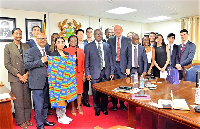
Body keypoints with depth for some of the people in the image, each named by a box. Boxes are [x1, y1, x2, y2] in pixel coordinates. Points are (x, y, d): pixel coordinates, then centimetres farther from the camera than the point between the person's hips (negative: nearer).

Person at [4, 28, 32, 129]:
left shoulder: (26, 46, 9)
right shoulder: (8, 47, 2)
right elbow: (7, 64, -4)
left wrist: (27, 74, -6)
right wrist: (19, 75, -10)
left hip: (26, 77, 3)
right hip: (15, 78, -3)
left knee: (27, 99, 8)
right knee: (18, 100, 2)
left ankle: (27, 119, 22)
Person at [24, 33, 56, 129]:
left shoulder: (48, 52, 15)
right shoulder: (30, 51, -4)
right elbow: (27, 65, -15)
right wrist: (41, 61, -19)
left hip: (47, 82, 6)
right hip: (37, 83, -6)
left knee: (45, 104, 18)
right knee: (39, 105, 0)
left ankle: (44, 120, 35)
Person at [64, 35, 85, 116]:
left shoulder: (81, 51, 8)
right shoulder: (66, 51, -1)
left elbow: (83, 63, 8)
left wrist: (83, 74, 5)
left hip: (79, 73, 3)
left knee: (79, 90, 7)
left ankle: (79, 106, 23)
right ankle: (73, 107, 20)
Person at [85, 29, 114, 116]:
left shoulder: (107, 46, 11)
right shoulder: (89, 46, 4)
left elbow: (110, 60, 10)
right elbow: (87, 61, 2)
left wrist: (112, 72, 4)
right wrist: (87, 73, -4)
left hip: (105, 72, 2)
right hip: (95, 72, -2)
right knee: (95, 92, 4)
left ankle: (104, 107, 27)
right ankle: (97, 109, 23)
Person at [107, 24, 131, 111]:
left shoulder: (127, 40, 4)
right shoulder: (110, 40, 6)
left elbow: (129, 54, 1)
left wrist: (128, 67, -5)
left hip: (123, 66, 0)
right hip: (113, 65, 1)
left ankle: (122, 104, 23)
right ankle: (114, 104, 22)